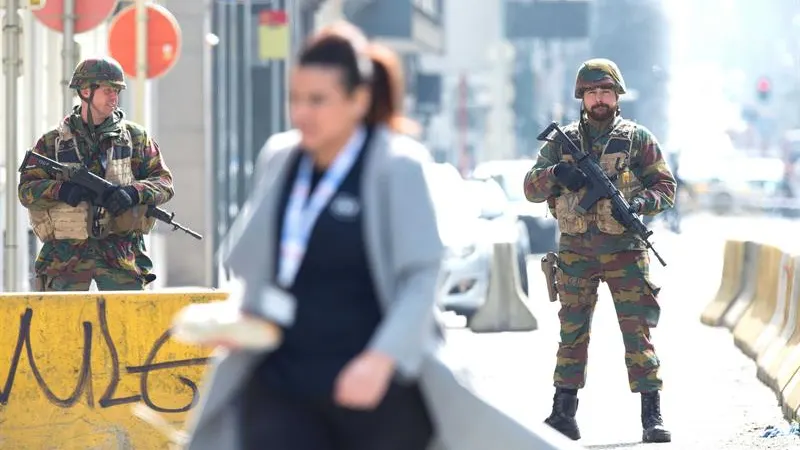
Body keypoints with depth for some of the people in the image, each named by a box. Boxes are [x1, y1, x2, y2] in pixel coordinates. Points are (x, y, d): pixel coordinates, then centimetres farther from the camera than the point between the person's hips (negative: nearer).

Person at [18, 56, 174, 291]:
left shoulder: (135, 137, 9)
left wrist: (133, 193, -14)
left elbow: (164, 183, 6)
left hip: (121, 253, 0)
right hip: (66, 256, 0)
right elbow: (26, 190, 2)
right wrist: (61, 190, -18)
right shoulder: (52, 142, 7)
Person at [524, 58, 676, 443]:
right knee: (572, 333, 7)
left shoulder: (638, 139, 4)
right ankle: (563, 413, 14)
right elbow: (531, 188, 8)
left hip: (625, 252, -2)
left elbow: (665, 187, 4)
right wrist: (556, 174, -14)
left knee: (638, 331, -7)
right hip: (575, 253, 2)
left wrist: (641, 202, -17)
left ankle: (652, 415, -7)